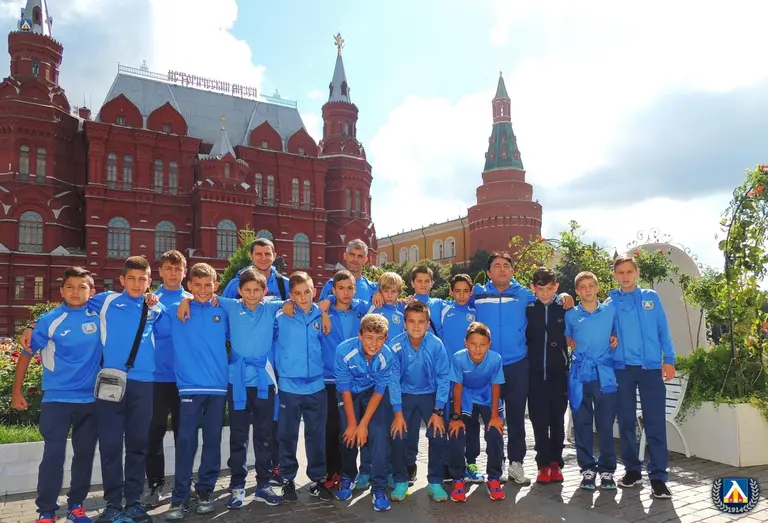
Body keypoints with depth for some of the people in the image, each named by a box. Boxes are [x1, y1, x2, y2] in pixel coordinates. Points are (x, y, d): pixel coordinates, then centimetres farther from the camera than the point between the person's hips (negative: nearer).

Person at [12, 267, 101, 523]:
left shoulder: (99, 316, -2)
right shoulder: (49, 320, -6)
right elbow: (27, 354, 1)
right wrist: (17, 392, 1)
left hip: (91, 399, 2)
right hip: (56, 399, -2)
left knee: (85, 454, 10)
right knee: (53, 456, -3)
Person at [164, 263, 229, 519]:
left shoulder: (222, 311, 4)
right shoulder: (176, 310, 1)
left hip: (218, 385, 2)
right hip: (190, 385, -2)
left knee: (212, 440, 9)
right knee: (186, 441, -3)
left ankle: (205, 490, 22)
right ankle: (180, 497, 6)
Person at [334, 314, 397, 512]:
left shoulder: (387, 357, -29)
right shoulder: (344, 351, -32)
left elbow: (379, 392, -16)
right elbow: (345, 390, -20)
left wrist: (363, 424, -16)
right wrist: (352, 423, -15)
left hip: (372, 393, 0)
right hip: (349, 393, 0)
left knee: (378, 434, -14)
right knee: (348, 434, -5)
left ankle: (379, 487, -3)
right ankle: (347, 477, 23)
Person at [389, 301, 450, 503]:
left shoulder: (436, 345, -23)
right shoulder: (396, 346, -22)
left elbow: (443, 378, -14)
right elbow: (393, 380, -13)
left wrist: (438, 411, -14)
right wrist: (397, 412, -14)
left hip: (430, 395, 0)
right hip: (405, 395, 0)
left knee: (438, 436, -10)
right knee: (399, 437, -9)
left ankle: (435, 482, 9)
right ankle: (400, 481, 13)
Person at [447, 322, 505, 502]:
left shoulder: (495, 359, -26)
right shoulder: (458, 358, -28)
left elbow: (495, 387, -14)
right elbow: (458, 387, -17)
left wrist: (494, 415, -12)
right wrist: (456, 417, -15)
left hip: (488, 400, 1)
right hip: (466, 400, 0)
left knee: (496, 435, -16)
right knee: (456, 435, -16)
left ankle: (494, 479, 8)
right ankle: (458, 479, 6)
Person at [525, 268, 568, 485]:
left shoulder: (564, 308, 0)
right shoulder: (527, 309, 2)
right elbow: (522, 337, 8)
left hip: (559, 372, 0)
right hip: (535, 373, 0)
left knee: (557, 419, 7)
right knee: (539, 420, 3)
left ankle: (556, 463, 18)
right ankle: (543, 464, 12)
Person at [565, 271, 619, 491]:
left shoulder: (611, 310, 6)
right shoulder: (570, 315, 7)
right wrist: (571, 343, 1)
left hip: (605, 374, 0)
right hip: (580, 375, 1)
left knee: (605, 425, 1)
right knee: (582, 424, 4)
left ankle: (607, 470, 14)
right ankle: (587, 469, 14)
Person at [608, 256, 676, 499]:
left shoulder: (651, 297, 8)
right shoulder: (610, 303, 7)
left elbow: (663, 330, 4)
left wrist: (669, 359, -2)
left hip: (651, 367, -1)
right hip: (622, 368, 1)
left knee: (655, 422, -4)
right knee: (626, 421, 8)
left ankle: (657, 476, 2)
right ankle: (632, 469, 21)